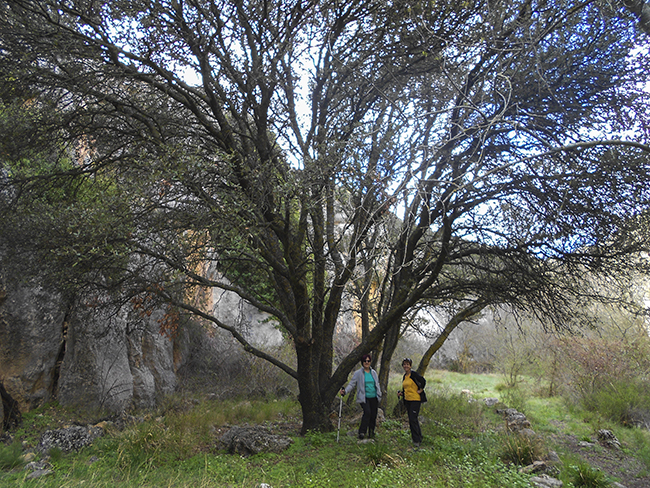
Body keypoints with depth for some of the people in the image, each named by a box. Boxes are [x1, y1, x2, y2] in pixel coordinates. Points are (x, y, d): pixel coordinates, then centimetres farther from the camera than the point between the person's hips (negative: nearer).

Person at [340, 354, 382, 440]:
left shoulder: (374, 373, 13)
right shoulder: (358, 373, 0)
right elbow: (352, 384, -3)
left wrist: (379, 395, 18)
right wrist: (345, 391, -18)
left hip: (374, 398, 4)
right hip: (364, 397, -4)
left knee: (373, 415, 3)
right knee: (367, 412, -23)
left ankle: (371, 433, 21)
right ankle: (362, 432, -14)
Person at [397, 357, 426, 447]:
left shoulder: (414, 374, -11)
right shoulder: (404, 376, 12)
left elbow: (423, 381, -10)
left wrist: (421, 390, -8)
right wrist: (401, 393, 4)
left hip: (415, 399, -8)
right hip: (407, 400, 8)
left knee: (413, 420, -11)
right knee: (413, 420, 13)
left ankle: (416, 440, -2)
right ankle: (419, 437, 27)